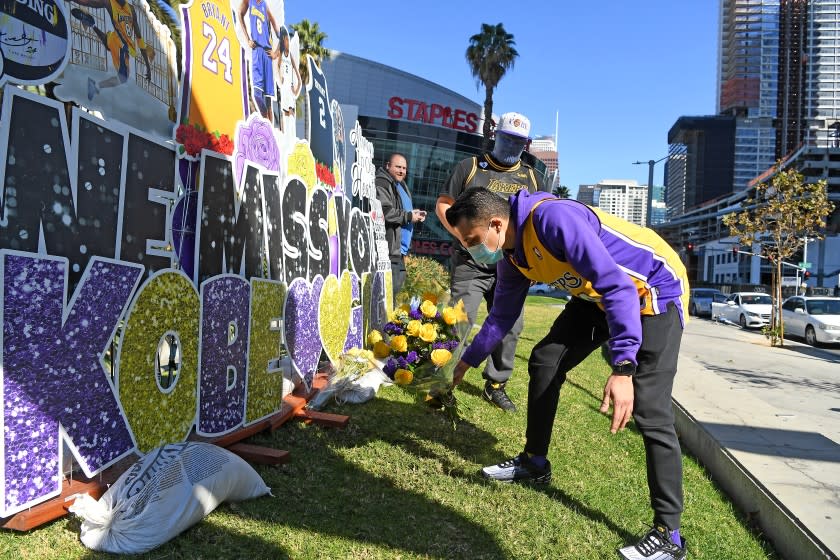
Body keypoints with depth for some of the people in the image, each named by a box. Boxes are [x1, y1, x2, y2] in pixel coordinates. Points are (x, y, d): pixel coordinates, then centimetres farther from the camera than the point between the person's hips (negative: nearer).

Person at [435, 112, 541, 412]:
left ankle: (496, 385, 22)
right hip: (471, 262, -4)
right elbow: (443, 204, 3)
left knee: (510, 327, 6)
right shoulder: (470, 167, 4)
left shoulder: (531, 178, 14)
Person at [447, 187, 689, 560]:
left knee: (649, 410, -15)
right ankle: (535, 463, 22)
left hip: (655, 289, -8)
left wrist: (622, 368, -42)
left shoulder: (553, 219, -32)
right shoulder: (512, 257, -4)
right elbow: (502, 316, 12)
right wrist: (466, 361, 17)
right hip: (600, 294, 9)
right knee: (544, 362, 5)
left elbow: (618, 287, -36)